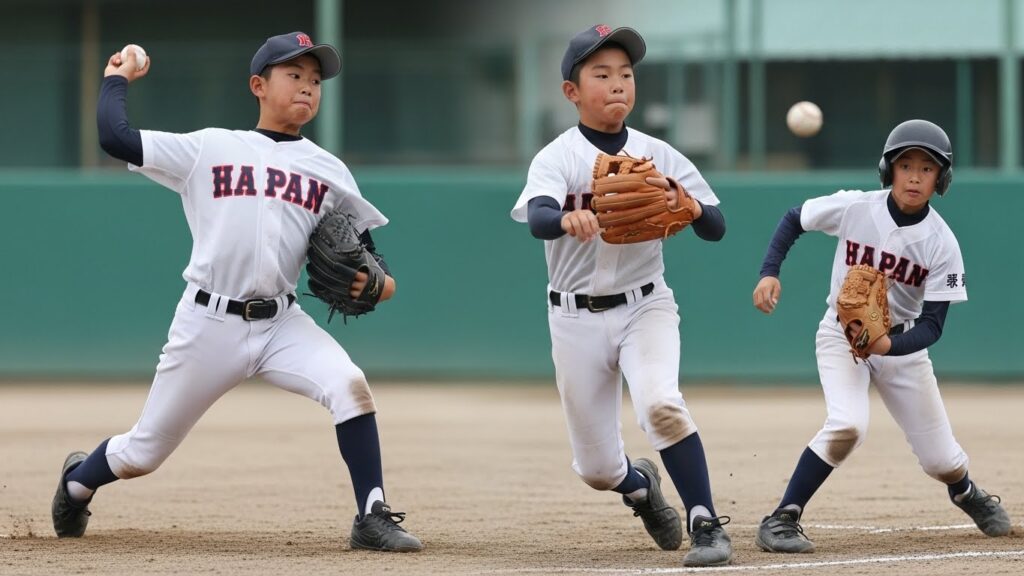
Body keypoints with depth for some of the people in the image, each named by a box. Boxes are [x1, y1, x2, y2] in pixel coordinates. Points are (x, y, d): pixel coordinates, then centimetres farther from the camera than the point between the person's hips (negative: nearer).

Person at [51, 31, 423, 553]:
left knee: (349, 385, -27)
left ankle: (372, 518, -20)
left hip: (281, 323, 2)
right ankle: (77, 481, 41)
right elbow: (114, 137, -4)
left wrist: (377, 280, -6)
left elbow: (358, 236, 15)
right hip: (208, 324, -2)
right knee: (142, 454, 7)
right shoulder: (209, 149, 1)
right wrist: (117, 78, 10)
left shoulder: (329, 172, 9)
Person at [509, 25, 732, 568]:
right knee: (596, 467, 6)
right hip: (577, 318, 0)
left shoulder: (659, 155, -1)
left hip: (645, 306, 0)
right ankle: (640, 486, 42)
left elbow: (716, 226, -6)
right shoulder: (557, 157, -8)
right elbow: (537, 218, -29)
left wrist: (687, 205, -29)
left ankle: (707, 525, -21)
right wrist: (570, 220, -53)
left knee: (660, 403, -30)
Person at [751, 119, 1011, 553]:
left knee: (940, 460, 6)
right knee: (847, 424, -31)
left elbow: (932, 325, -18)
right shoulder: (853, 208, -19)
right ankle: (781, 520, -23)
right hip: (842, 335, -2)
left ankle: (966, 493, 44)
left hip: (902, 343, 2)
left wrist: (889, 345, -37)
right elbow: (793, 219, -1)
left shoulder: (941, 244, -18)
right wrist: (769, 273, -15)